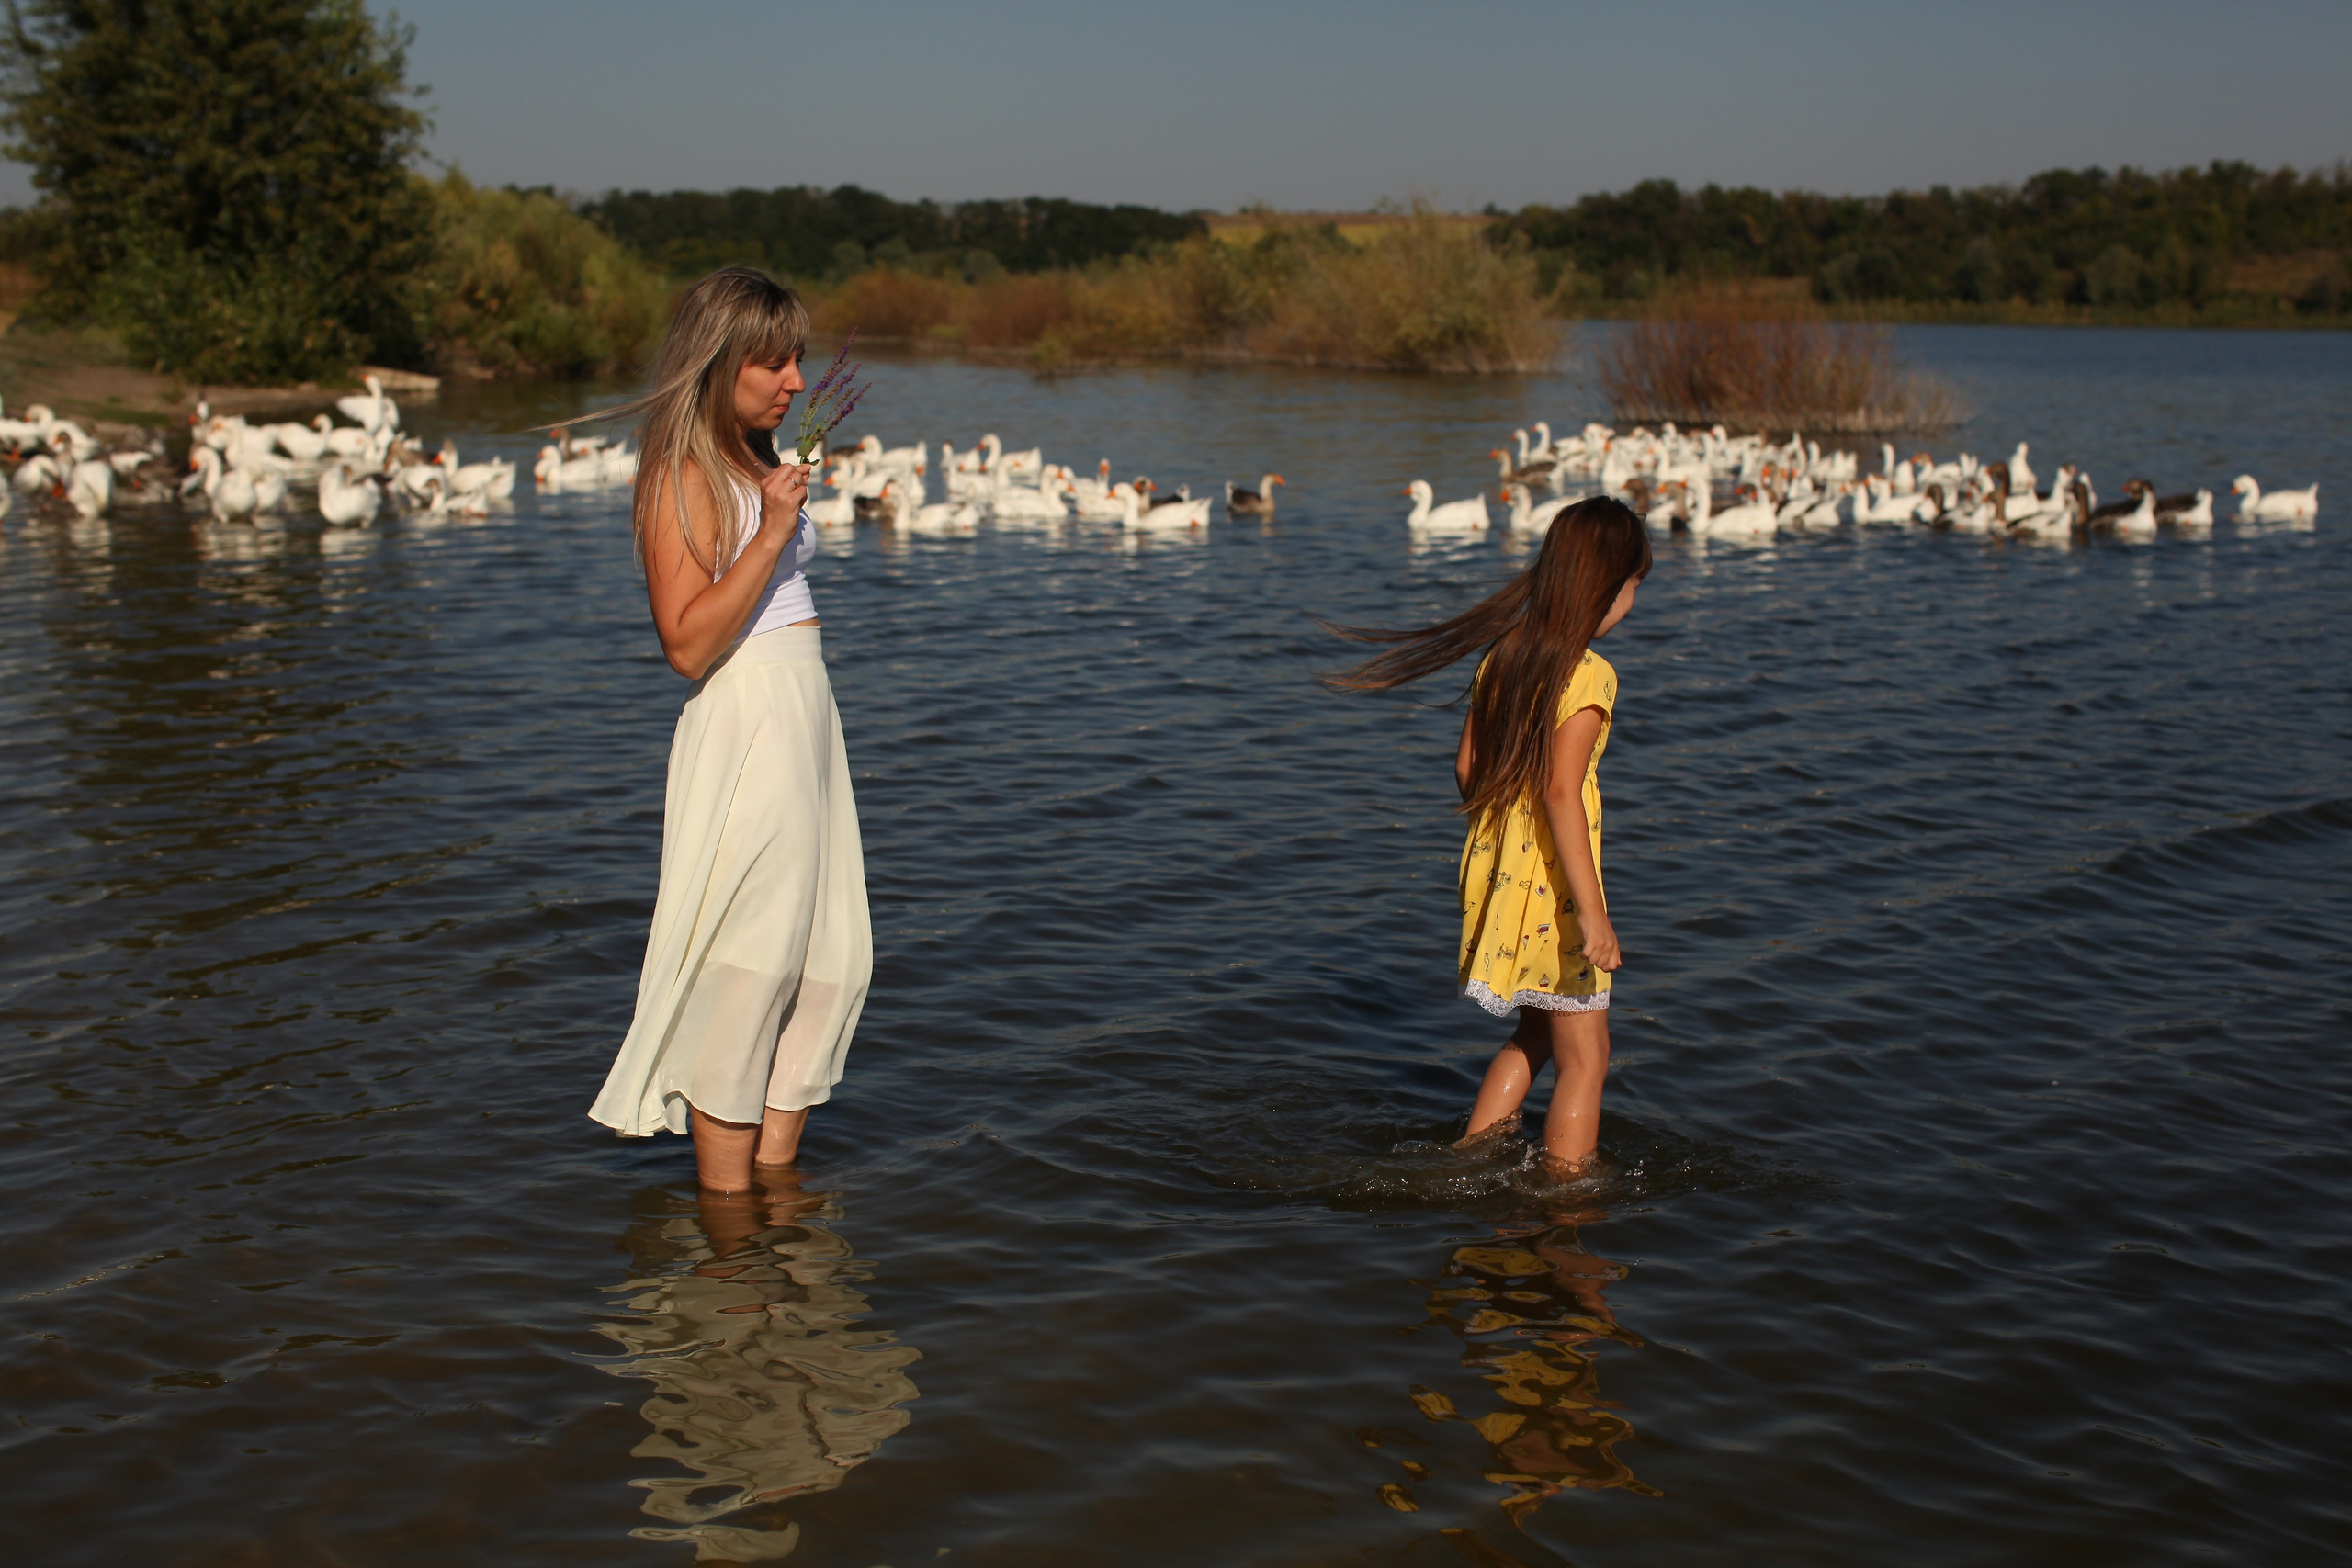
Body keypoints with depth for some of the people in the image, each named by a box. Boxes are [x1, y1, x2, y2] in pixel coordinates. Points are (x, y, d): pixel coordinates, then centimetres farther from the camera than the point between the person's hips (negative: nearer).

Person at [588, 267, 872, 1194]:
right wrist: (772, 535, -25)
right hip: (742, 732, -9)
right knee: (745, 972, -4)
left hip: (805, 721, 9)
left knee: (831, 960, 10)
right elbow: (689, 644, -21)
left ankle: (776, 1176, 20)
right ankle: (725, 1206, 5)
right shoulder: (682, 477, -12)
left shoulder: (760, 460, 15)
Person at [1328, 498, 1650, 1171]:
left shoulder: (1503, 655, 4)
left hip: (1495, 872, 8)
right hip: (1551, 887, -8)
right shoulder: (1588, 674, -18)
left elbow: (1467, 767, 10)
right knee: (1584, 1056, 6)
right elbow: (1560, 791, -25)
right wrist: (1593, 911, -26)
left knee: (1537, 1033, 25)